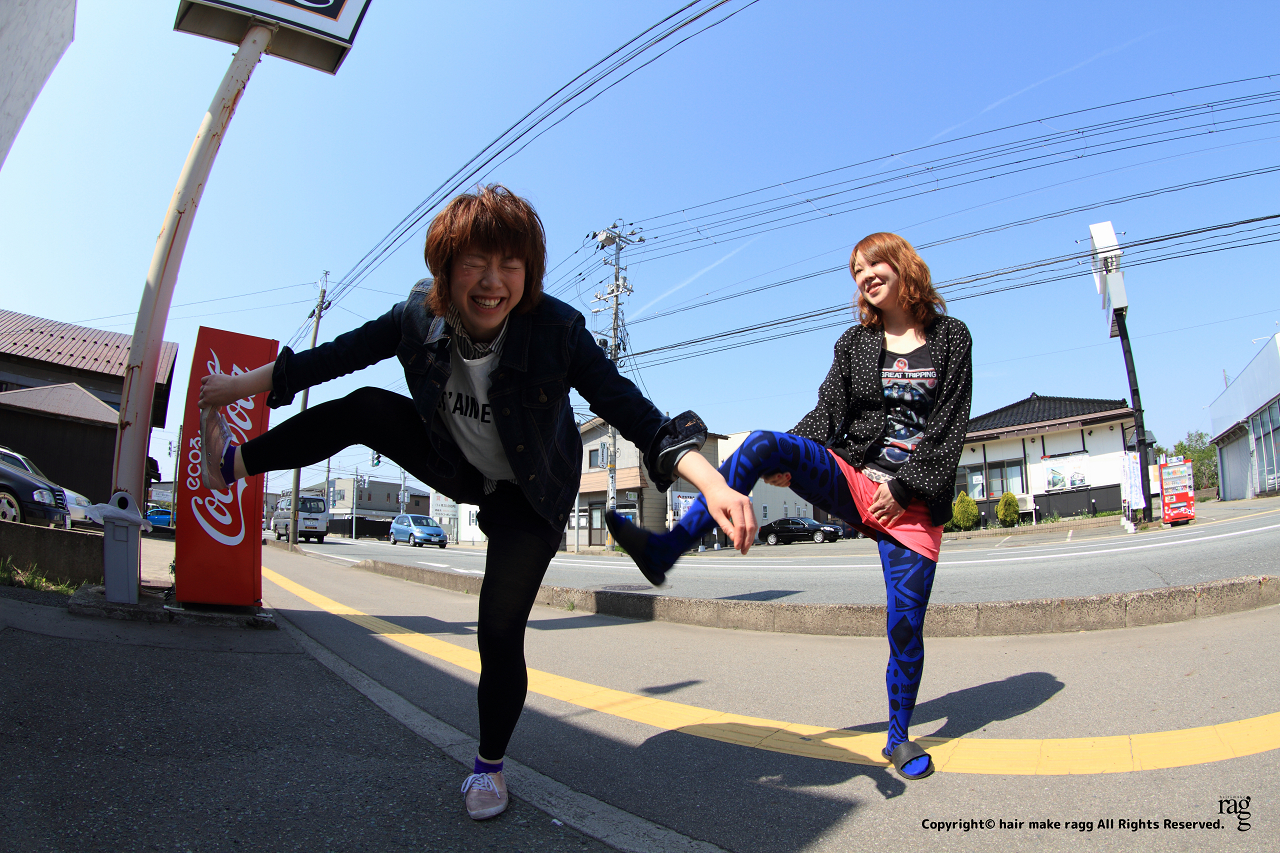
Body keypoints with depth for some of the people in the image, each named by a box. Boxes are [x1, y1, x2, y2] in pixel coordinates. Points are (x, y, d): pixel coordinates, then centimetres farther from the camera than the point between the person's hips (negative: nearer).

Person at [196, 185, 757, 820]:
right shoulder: (419, 319, -21)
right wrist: (239, 385, 2)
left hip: (528, 499, -3)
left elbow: (637, 416, -35)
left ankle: (489, 766, 20)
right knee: (365, 410, -12)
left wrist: (713, 484, -49)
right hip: (458, 470, 4)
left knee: (499, 634, -7)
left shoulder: (556, 329, -33)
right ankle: (235, 464, 12)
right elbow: (329, 357, -6)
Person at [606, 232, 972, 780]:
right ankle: (665, 550, -34)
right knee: (763, 443, -27)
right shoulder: (855, 343, 10)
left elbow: (951, 427, -1)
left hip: (912, 502, -1)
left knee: (906, 626, -2)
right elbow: (827, 413, 0)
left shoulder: (951, 338, 5)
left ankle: (900, 738, 26)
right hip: (851, 478, 1)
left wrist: (904, 488, -9)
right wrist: (787, 458, -18)